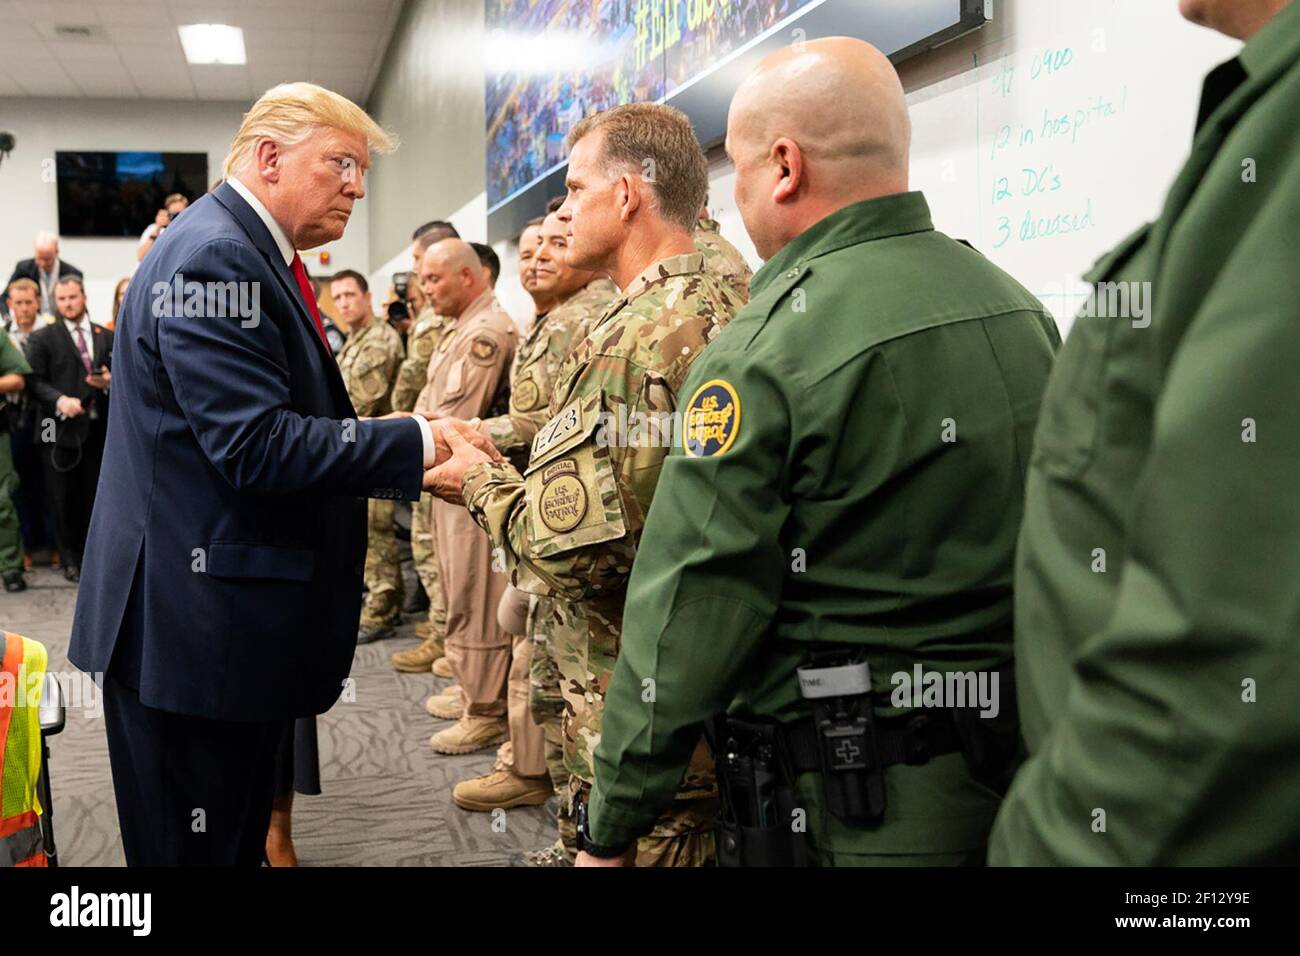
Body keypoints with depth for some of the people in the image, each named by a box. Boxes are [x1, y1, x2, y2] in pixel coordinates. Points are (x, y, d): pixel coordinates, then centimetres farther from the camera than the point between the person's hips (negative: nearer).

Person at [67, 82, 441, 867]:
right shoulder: (213, 257, -18)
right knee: (197, 844, 3)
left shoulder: (257, 256, 14)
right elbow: (257, 447, -25)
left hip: (236, 616, 10)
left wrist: (404, 462, 9)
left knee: (241, 835, 20)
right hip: (194, 620, -10)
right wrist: (413, 443, -18)